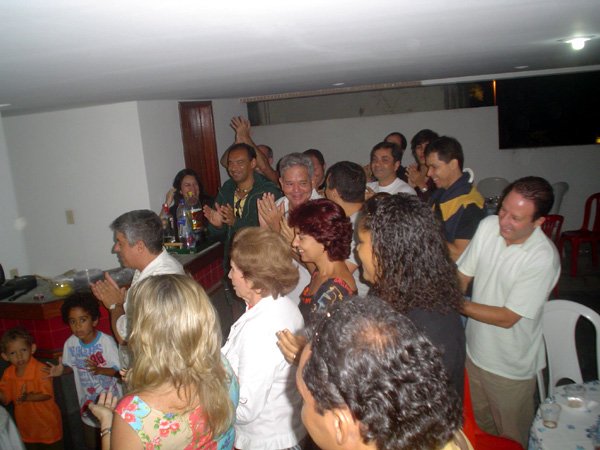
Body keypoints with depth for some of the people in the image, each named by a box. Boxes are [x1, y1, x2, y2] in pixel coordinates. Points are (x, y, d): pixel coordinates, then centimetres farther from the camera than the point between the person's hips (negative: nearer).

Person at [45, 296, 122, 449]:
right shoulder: (70, 343, -9)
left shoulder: (106, 341, -23)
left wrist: (99, 370, -35)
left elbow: (118, 370, -19)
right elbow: (71, 367, 6)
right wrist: (61, 370, -14)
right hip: (88, 401, 4)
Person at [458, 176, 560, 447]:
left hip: (510, 368, -5)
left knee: (511, 439, 21)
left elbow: (507, 318, -24)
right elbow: (462, 275, -3)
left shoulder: (543, 259, -28)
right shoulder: (488, 226, -12)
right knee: (479, 427, 28)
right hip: (475, 351, 5)